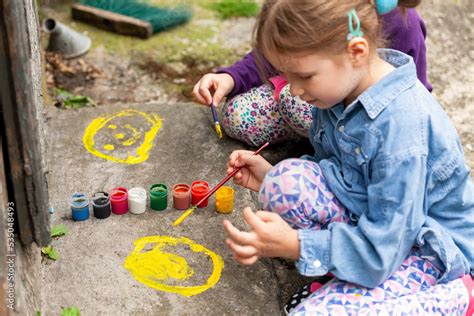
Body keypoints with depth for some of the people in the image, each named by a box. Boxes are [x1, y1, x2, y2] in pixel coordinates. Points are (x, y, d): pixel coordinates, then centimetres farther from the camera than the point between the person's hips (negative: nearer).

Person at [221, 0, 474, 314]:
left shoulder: (401, 125, -32)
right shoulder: (342, 87, -7)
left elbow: (382, 249, -27)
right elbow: (332, 171, 11)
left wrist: (295, 246, -28)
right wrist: (273, 177, -2)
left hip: (431, 250, -6)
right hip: (373, 218, 7)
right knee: (287, 179, -17)